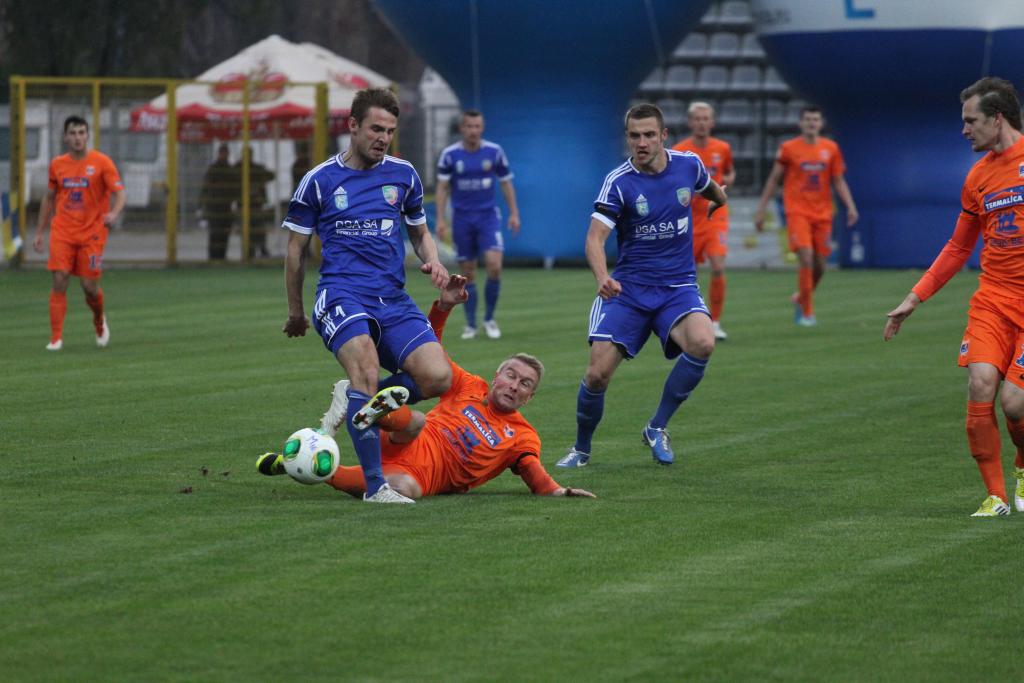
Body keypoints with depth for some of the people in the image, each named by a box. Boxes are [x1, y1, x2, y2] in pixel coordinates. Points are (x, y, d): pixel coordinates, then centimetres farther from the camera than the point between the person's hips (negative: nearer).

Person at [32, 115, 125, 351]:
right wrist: (40, 232, 17)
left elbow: (119, 193, -9)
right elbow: (49, 198, 18)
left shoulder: (101, 162, -3)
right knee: (59, 282, -10)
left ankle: (99, 321, 31)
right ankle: (56, 338, -7)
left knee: (90, 286, -2)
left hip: (92, 234, -2)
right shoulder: (57, 164, 7)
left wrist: (114, 213, -30)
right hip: (62, 233, 2)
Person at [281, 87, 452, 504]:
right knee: (366, 368, -32)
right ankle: (375, 486, -28)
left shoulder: (403, 175, 14)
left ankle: (358, 400, 9)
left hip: (394, 300, 4)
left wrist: (432, 261, 3)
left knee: (438, 377, -19)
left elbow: (420, 233, 26)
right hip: (342, 295, -4)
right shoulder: (319, 180, 5)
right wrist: (295, 313, 18)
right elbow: (296, 250, 14)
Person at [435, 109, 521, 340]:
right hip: (462, 218, 0)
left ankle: (489, 319, 0)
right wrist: (440, 219, -10)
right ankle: (470, 325, 14)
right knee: (468, 273, 2)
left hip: (488, 216, 0)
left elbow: (506, 182, 7)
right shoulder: (450, 155, -4)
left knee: (494, 265, -17)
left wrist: (514, 213, 2)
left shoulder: (494, 152, -1)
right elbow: (442, 187, -2)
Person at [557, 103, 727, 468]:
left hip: (678, 287, 1)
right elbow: (595, 237, -20)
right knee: (598, 373, -12)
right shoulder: (618, 182, -11)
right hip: (628, 288, -1)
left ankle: (657, 428, -9)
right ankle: (581, 448, 17)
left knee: (702, 343, -29)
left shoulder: (688, 164, -2)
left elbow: (711, 190, 23)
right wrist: (603, 277, -38)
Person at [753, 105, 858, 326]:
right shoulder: (788, 148, -1)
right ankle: (807, 312, -9)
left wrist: (850, 206, -4)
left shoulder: (831, 149, 6)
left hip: (822, 214, 4)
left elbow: (838, 181, 10)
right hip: (797, 211, -4)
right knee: (806, 259, -18)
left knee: (820, 264, 4)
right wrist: (761, 209, 4)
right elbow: (774, 179, 5)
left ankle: (801, 298, 32)